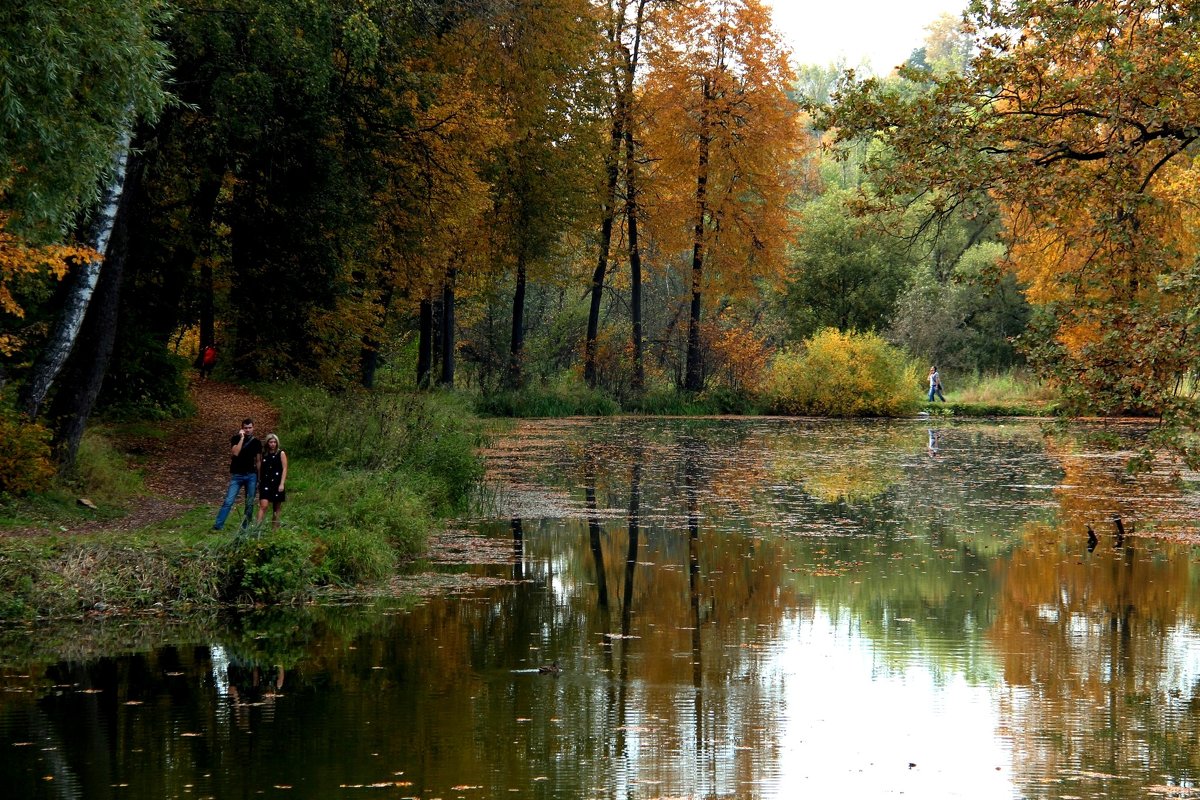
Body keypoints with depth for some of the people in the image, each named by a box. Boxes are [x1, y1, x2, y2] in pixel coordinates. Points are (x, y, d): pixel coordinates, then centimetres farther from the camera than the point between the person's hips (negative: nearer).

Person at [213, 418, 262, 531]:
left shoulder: (256, 443, 8)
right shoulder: (236, 439, 0)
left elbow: (258, 461, 11)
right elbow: (235, 453, -17)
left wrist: (259, 478, 8)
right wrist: (242, 438, -16)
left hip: (251, 475, 2)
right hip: (237, 475, -2)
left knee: (250, 503, 3)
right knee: (228, 501, -10)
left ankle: (246, 527, 11)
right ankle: (218, 525, -10)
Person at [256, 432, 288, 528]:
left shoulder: (281, 454, 1)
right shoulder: (264, 455, 9)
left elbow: (284, 469, -4)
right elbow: (261, 469, 16)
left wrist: (282, 484, -12)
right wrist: (259, 482, 13)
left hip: (277, 483, -1)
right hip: (266, 483, 2)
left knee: (276, 508, 6)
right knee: (263, 505, -13)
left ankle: (275, 527, 13)